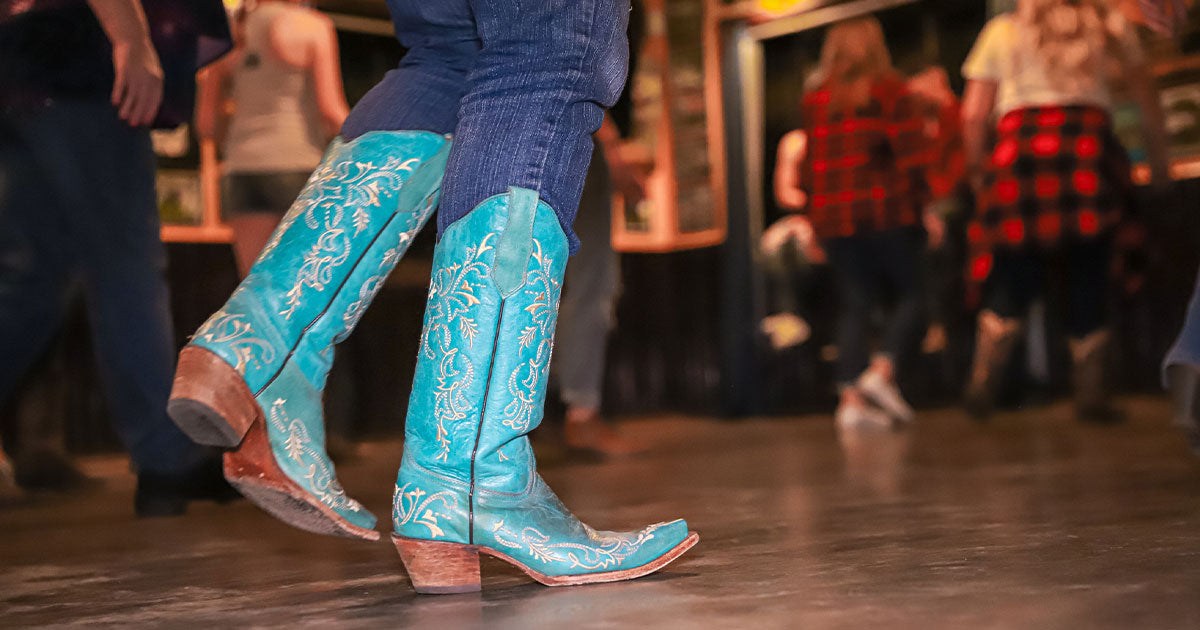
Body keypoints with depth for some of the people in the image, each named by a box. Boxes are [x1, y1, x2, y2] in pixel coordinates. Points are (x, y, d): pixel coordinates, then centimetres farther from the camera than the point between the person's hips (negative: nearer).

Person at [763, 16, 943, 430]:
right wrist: (921, 206, -1)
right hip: (887, 211, -4)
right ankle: (882, 371, -14)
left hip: (833, 216, 4)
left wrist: (811, 222, 17)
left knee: (854, 305, 5)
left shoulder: (814, 100, 11)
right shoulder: (891, 92, 0)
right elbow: (912, 156, -8)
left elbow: (808, 162, 12)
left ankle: (851, 397, -4)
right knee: (911, 295, 5)